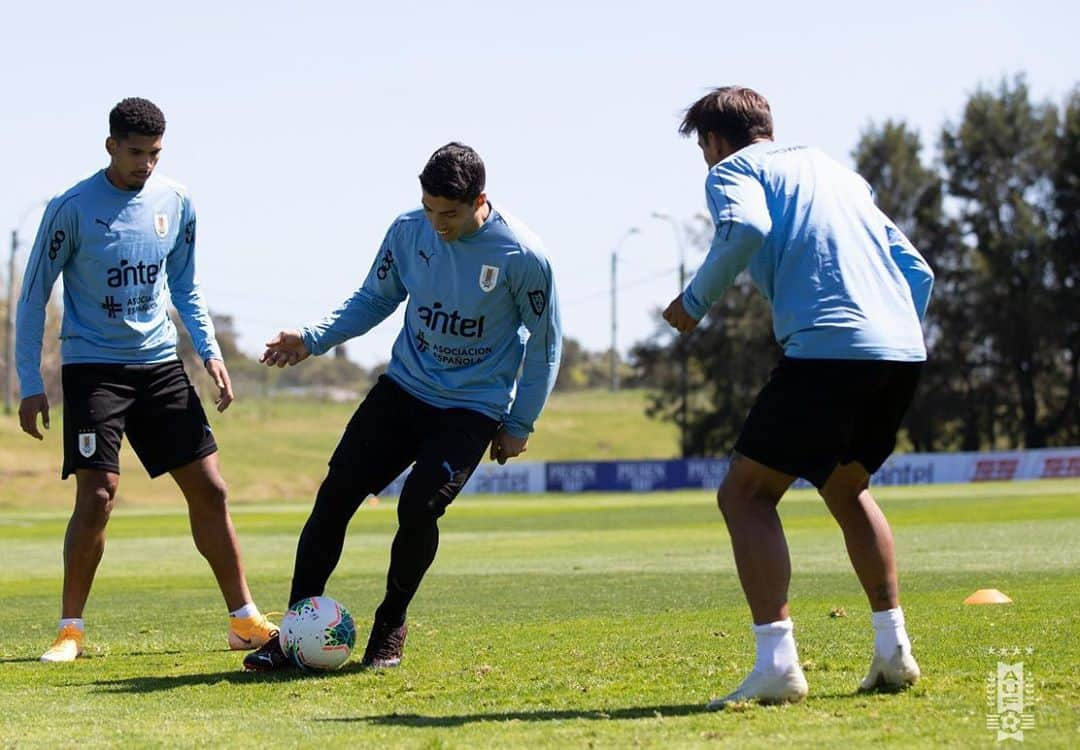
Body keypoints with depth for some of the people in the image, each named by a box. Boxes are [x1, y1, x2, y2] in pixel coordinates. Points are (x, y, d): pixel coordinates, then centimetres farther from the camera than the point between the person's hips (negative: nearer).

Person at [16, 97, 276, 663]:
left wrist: (210, 353, 6)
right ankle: (70, 630, 0)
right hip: (92, 367, -4)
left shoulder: (175, 202, 4)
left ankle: (244, 620, 9)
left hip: (160, 365, 5)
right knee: (97, 497, -14)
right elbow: (33, 296, -4)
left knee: (209, 488, 1)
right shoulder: (71, 208, -10)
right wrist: (30, 383, -8)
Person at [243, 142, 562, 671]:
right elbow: (374, 299, 9)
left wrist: (520, 425, -2)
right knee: (335, 495, -9)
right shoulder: (409, 231, -6)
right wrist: (313, 339, -6)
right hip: (404, 389, 4)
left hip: (474, 407, -4)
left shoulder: (522, 256, -16)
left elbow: (544, 341, -3)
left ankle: (391, 626, 2)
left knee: (419, 505, -23)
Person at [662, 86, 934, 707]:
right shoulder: (837, 172, 31)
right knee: (847, 487, 27)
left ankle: (777, 662, -13)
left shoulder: (733, 168, 10)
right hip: (904, 352, 7)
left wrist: (696, 301, -3)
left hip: (828, 347, -7)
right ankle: (894, 648, 19)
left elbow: (747, 229, -15)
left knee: (746, 494, 1)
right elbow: (919, 272, 27)